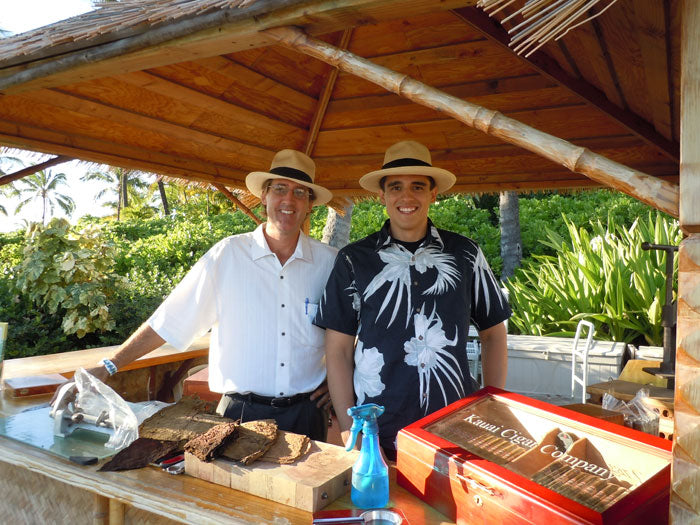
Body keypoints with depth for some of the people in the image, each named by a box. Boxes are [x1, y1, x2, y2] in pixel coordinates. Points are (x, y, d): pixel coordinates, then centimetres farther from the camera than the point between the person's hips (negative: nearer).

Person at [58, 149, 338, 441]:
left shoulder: (328, 261, 0)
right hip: (240, 411, -1)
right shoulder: (227, 255, -4)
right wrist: (108, 367, -5)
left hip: (305, 413, 2)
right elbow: (168, 320, -3)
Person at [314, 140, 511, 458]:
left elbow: (493, 334, 11)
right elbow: (338, 351, 0)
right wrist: (350, 430, -6)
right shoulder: (354, 260, -1)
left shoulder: (465, 254, 2)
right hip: (378, 432, -1)